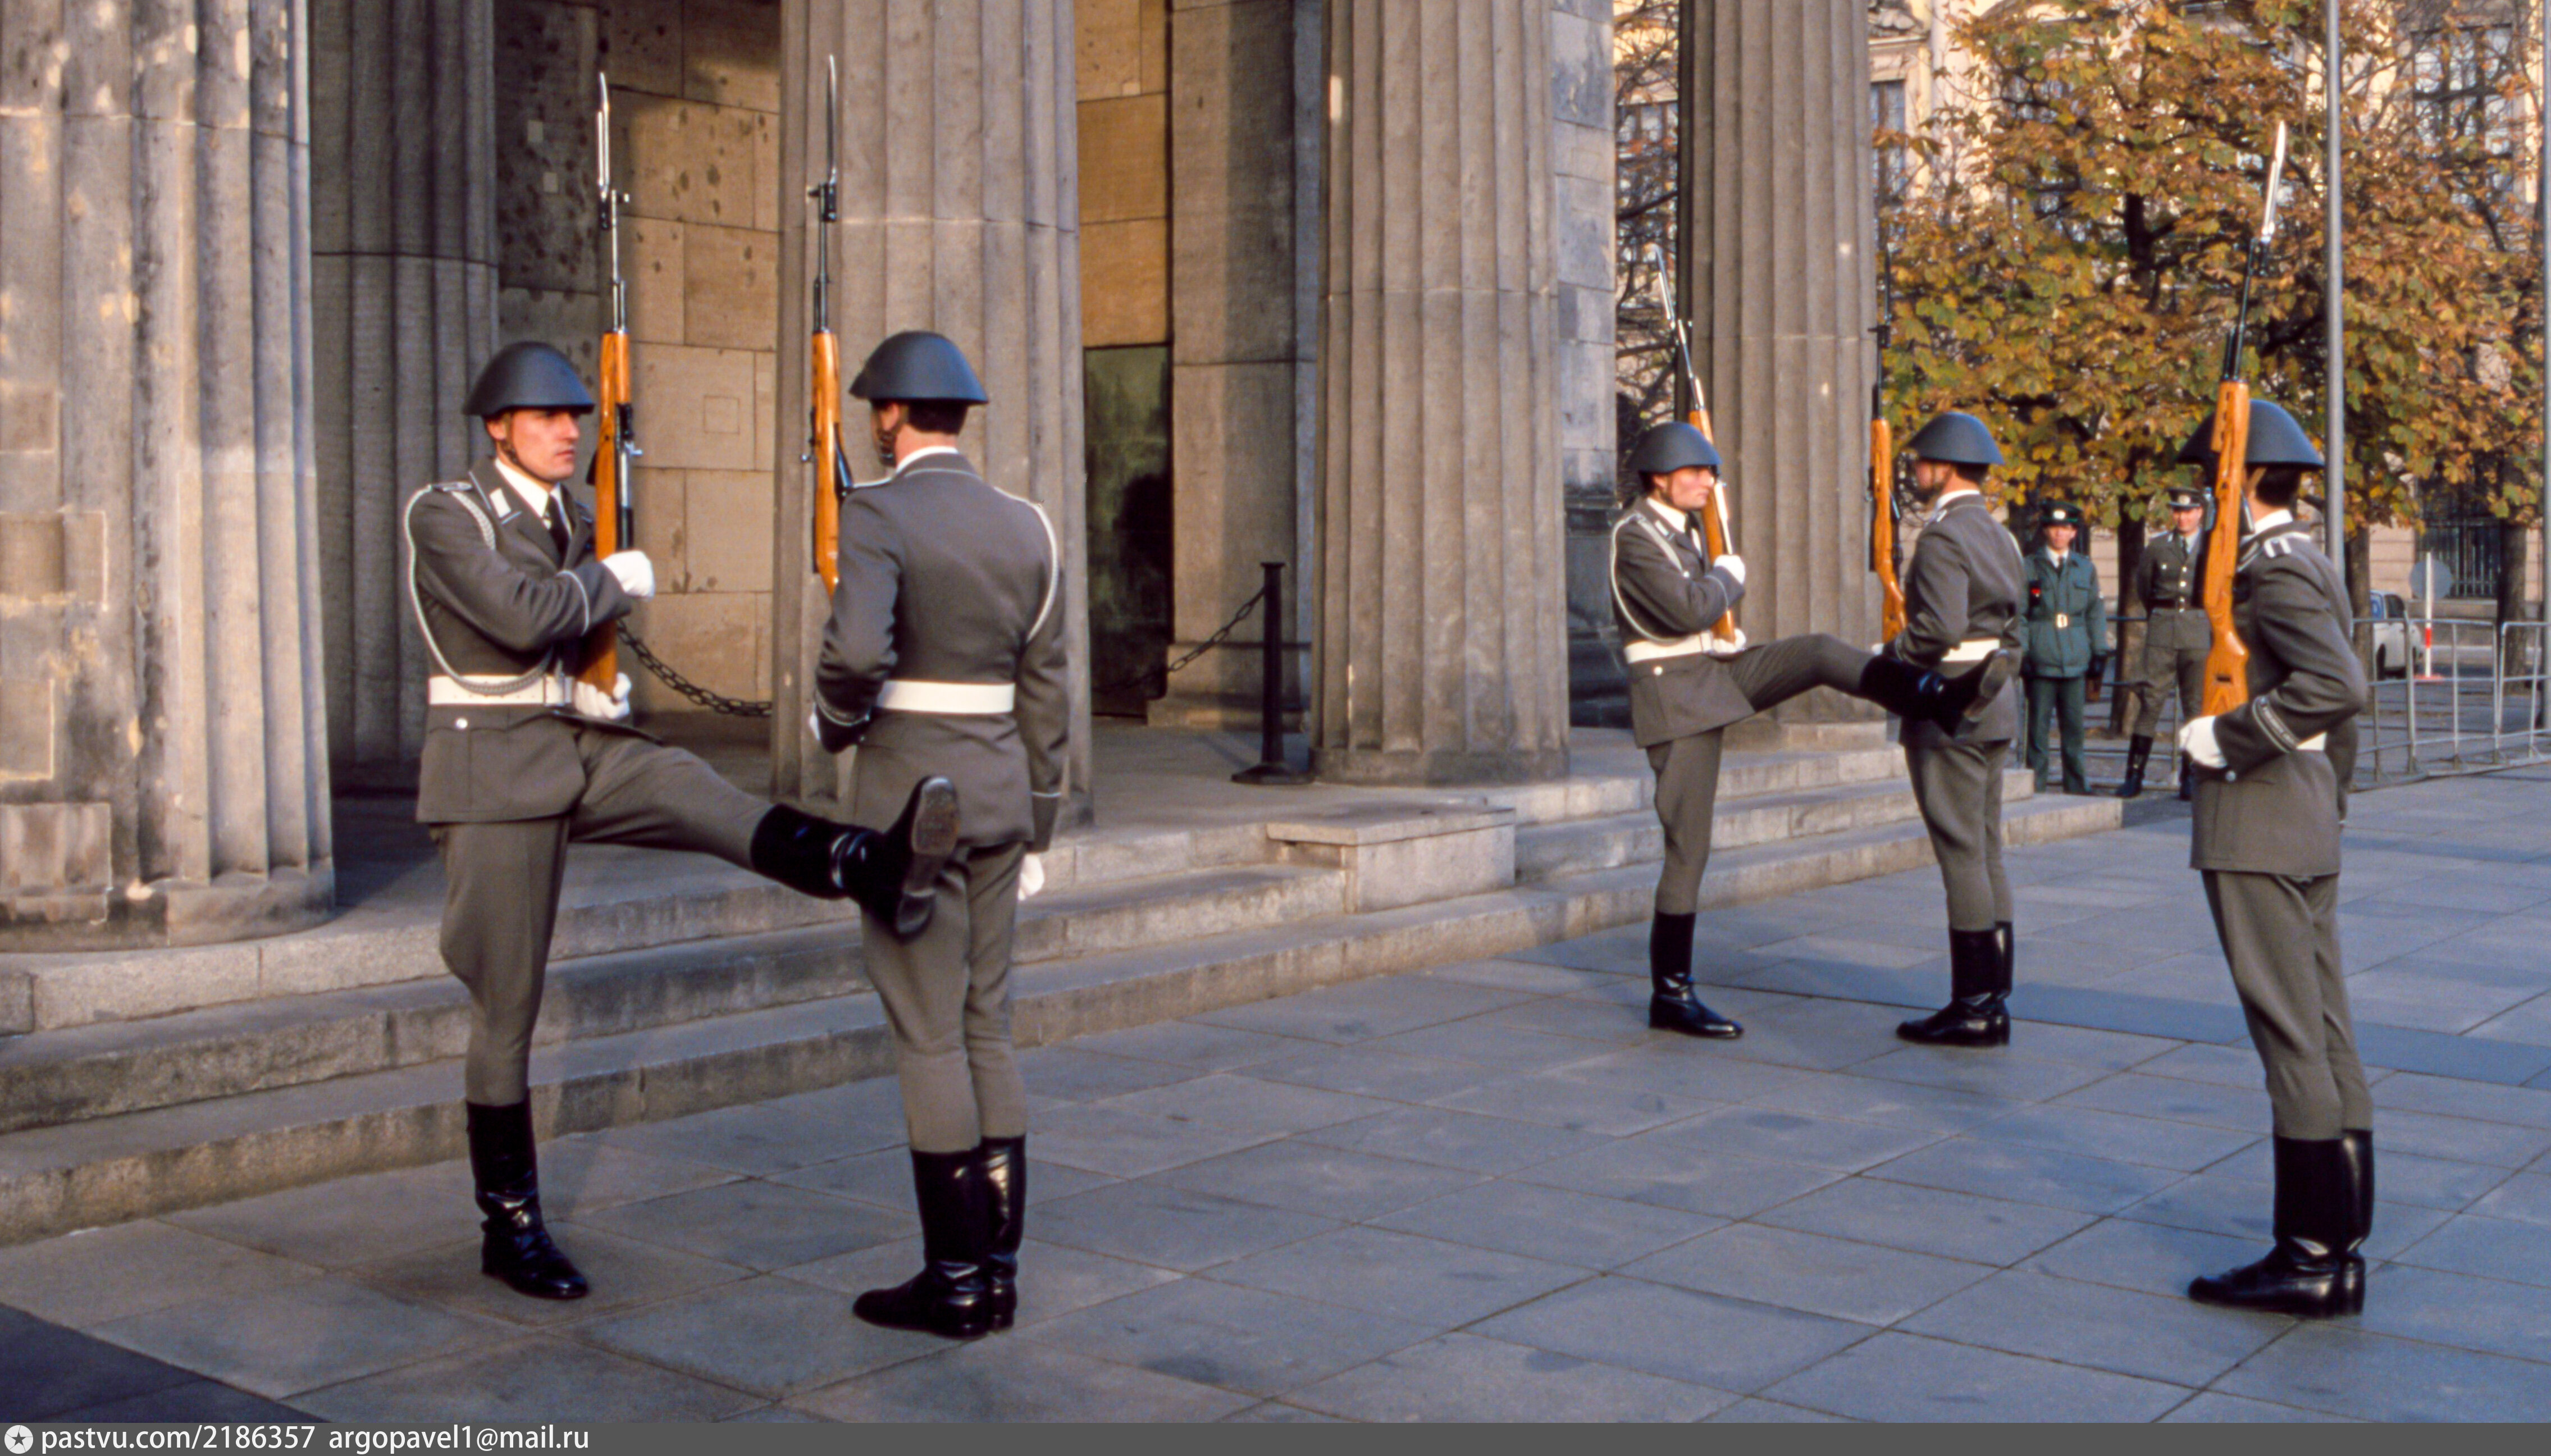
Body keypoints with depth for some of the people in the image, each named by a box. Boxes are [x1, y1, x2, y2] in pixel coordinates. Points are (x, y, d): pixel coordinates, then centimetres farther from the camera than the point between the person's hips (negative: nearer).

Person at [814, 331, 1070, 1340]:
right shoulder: (1025, 526, 8)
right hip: (999, 791, 7)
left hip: (908, 792, -6)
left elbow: (857, 652, -28)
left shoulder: (877, 516, -11)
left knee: (928, 1036, -1)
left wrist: (834, 722, -6)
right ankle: (997, 1271, 16)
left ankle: (954, 1280, 5)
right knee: (986, 1028, 11)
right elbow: (1043, 695, 10)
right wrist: (1035, 833, 16)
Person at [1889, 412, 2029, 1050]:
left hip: (1948, 708, -10)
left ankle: (1974, 1009, -3)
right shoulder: (1999, 535, 16)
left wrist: (1889, 657, -9)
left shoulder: (1944, 536, -14)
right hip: (1995, 708, 10)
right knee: (1986, 851, 12)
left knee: (1963, 854, -6)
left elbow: (1939, 628, -24)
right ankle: (1991, 996, 17)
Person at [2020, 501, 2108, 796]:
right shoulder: (2029, 567, 4)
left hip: (2075, 660, 2)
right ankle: (2036, 788, 5)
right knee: (2038, 725, 0)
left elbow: (2096, 612, 15)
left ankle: (2077, 786, 14)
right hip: (2040, 659, -2)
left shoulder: (2086, 568, 13)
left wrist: (2100, 652, 10)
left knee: (2074, 727, 6)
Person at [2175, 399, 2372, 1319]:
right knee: (2326, 1032, 11)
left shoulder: (2269, 570, -15)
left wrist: (2223, 739, -22)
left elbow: (2335, 685, -29)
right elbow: (2344, 699, 22)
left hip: (2255, 828, -10)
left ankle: (2311, 1258, -3)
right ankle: (2340, 1240, 18)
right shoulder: (2311, 564, 16)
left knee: (2290, 1035, -7)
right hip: (2308, 831, 10)